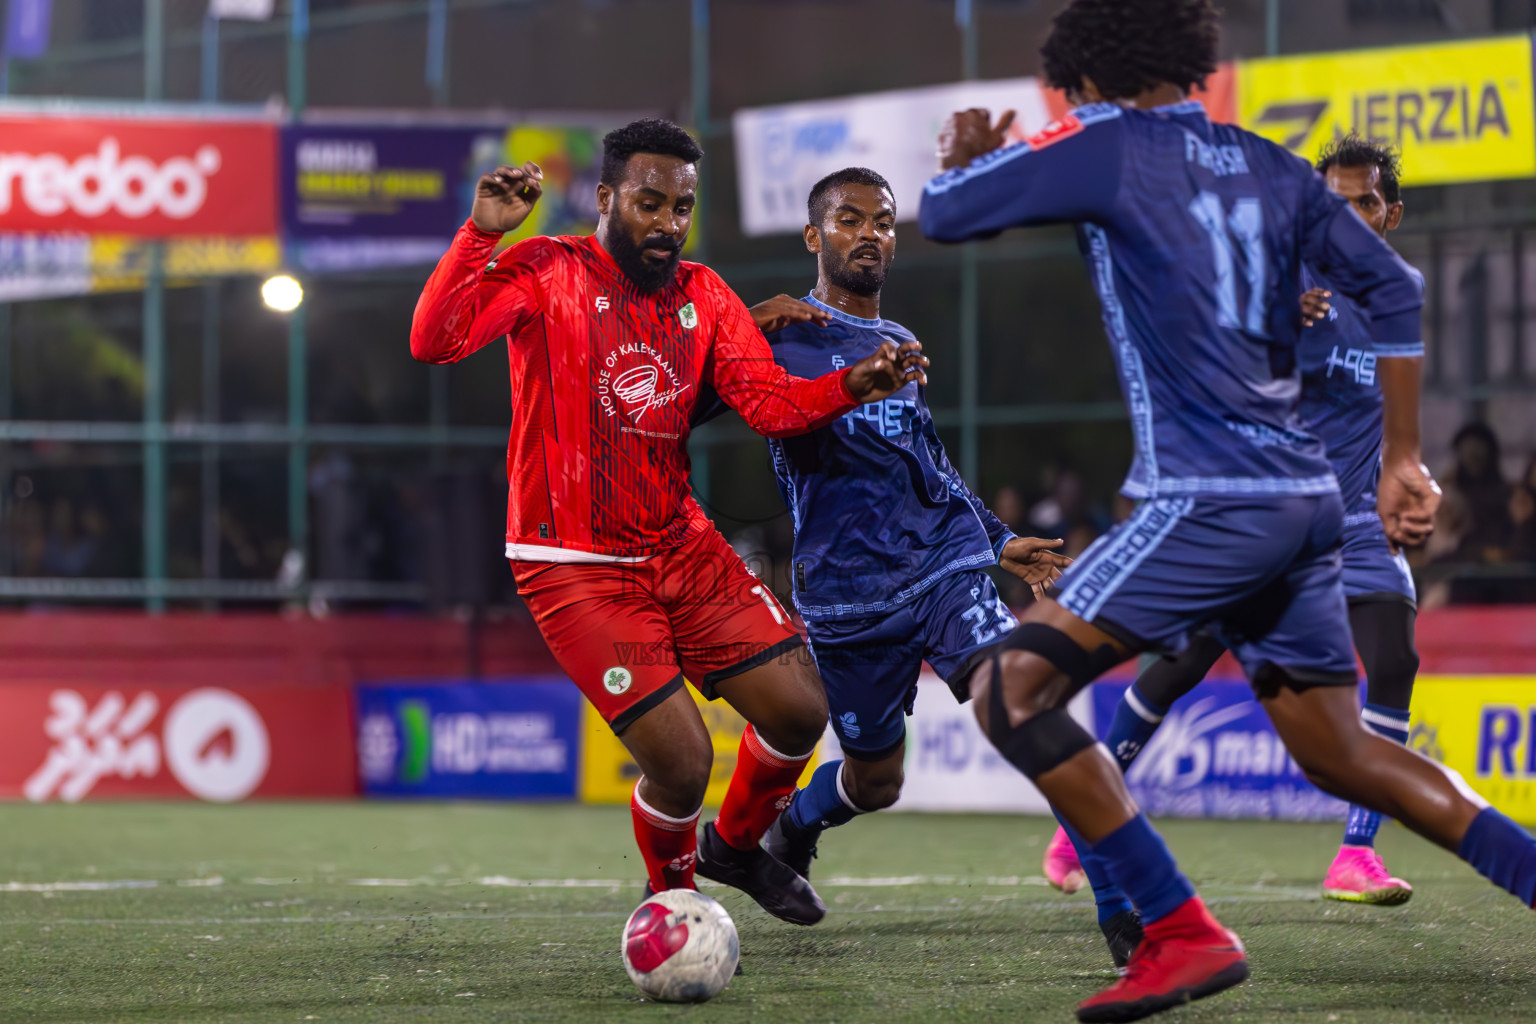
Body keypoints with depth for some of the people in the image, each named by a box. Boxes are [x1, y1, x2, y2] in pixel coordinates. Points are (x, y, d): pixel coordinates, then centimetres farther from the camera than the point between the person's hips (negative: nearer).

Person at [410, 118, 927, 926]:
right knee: (680, 761, -14)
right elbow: (435, 341, -22)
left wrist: (853, 385, -19)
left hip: (682, 549, 6)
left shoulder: (701, 293, 8)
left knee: (799, 711, 0)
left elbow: (768, 401, -2)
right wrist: (482, 235, -29)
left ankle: (735, 847, 31)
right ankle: (671, 901, 19)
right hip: (574, 566, -6)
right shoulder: (547, 273, -9)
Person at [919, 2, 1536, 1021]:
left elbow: (944, 213, 1)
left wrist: (964, 157, 25)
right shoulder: (1270, 166, 15)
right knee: (1338, 753, 20)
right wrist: (1403, 463, 16)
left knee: (1012, 688, -8)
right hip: (1308, 503, 8)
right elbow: (1393, 289, 12)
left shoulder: (1108, 146, -3)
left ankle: (1184, 935, -15)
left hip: (1211, 504, -8)